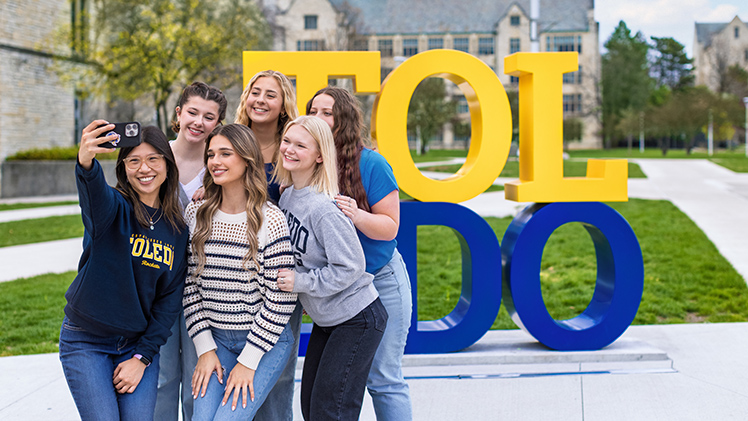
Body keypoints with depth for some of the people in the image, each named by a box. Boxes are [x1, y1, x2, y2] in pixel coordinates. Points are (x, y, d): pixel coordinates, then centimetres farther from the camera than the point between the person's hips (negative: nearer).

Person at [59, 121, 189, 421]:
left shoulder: (178, 227, 1)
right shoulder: (115, 207, -10)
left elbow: (171, 298, 2)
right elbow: (96, 198, -36)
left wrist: (143, 357, -5)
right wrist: (86, 165, -59)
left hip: (139, 343, 3)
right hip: (86, 341, -3)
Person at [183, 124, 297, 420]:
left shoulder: (270, 219, -12)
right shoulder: (196, 215, 1)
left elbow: (281, 298, -12)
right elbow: (190, 285, 5)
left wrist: (248, 361, -12)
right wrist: (205, 349, -2)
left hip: (266, 340, -4)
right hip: (216, 340, 4)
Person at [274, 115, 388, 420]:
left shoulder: (324, 209, -25)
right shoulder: (287, 194, 3)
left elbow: (349, 268, -24)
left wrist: (299, 282, -19)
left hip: (357, 320, -9)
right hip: (325, 320, 9)